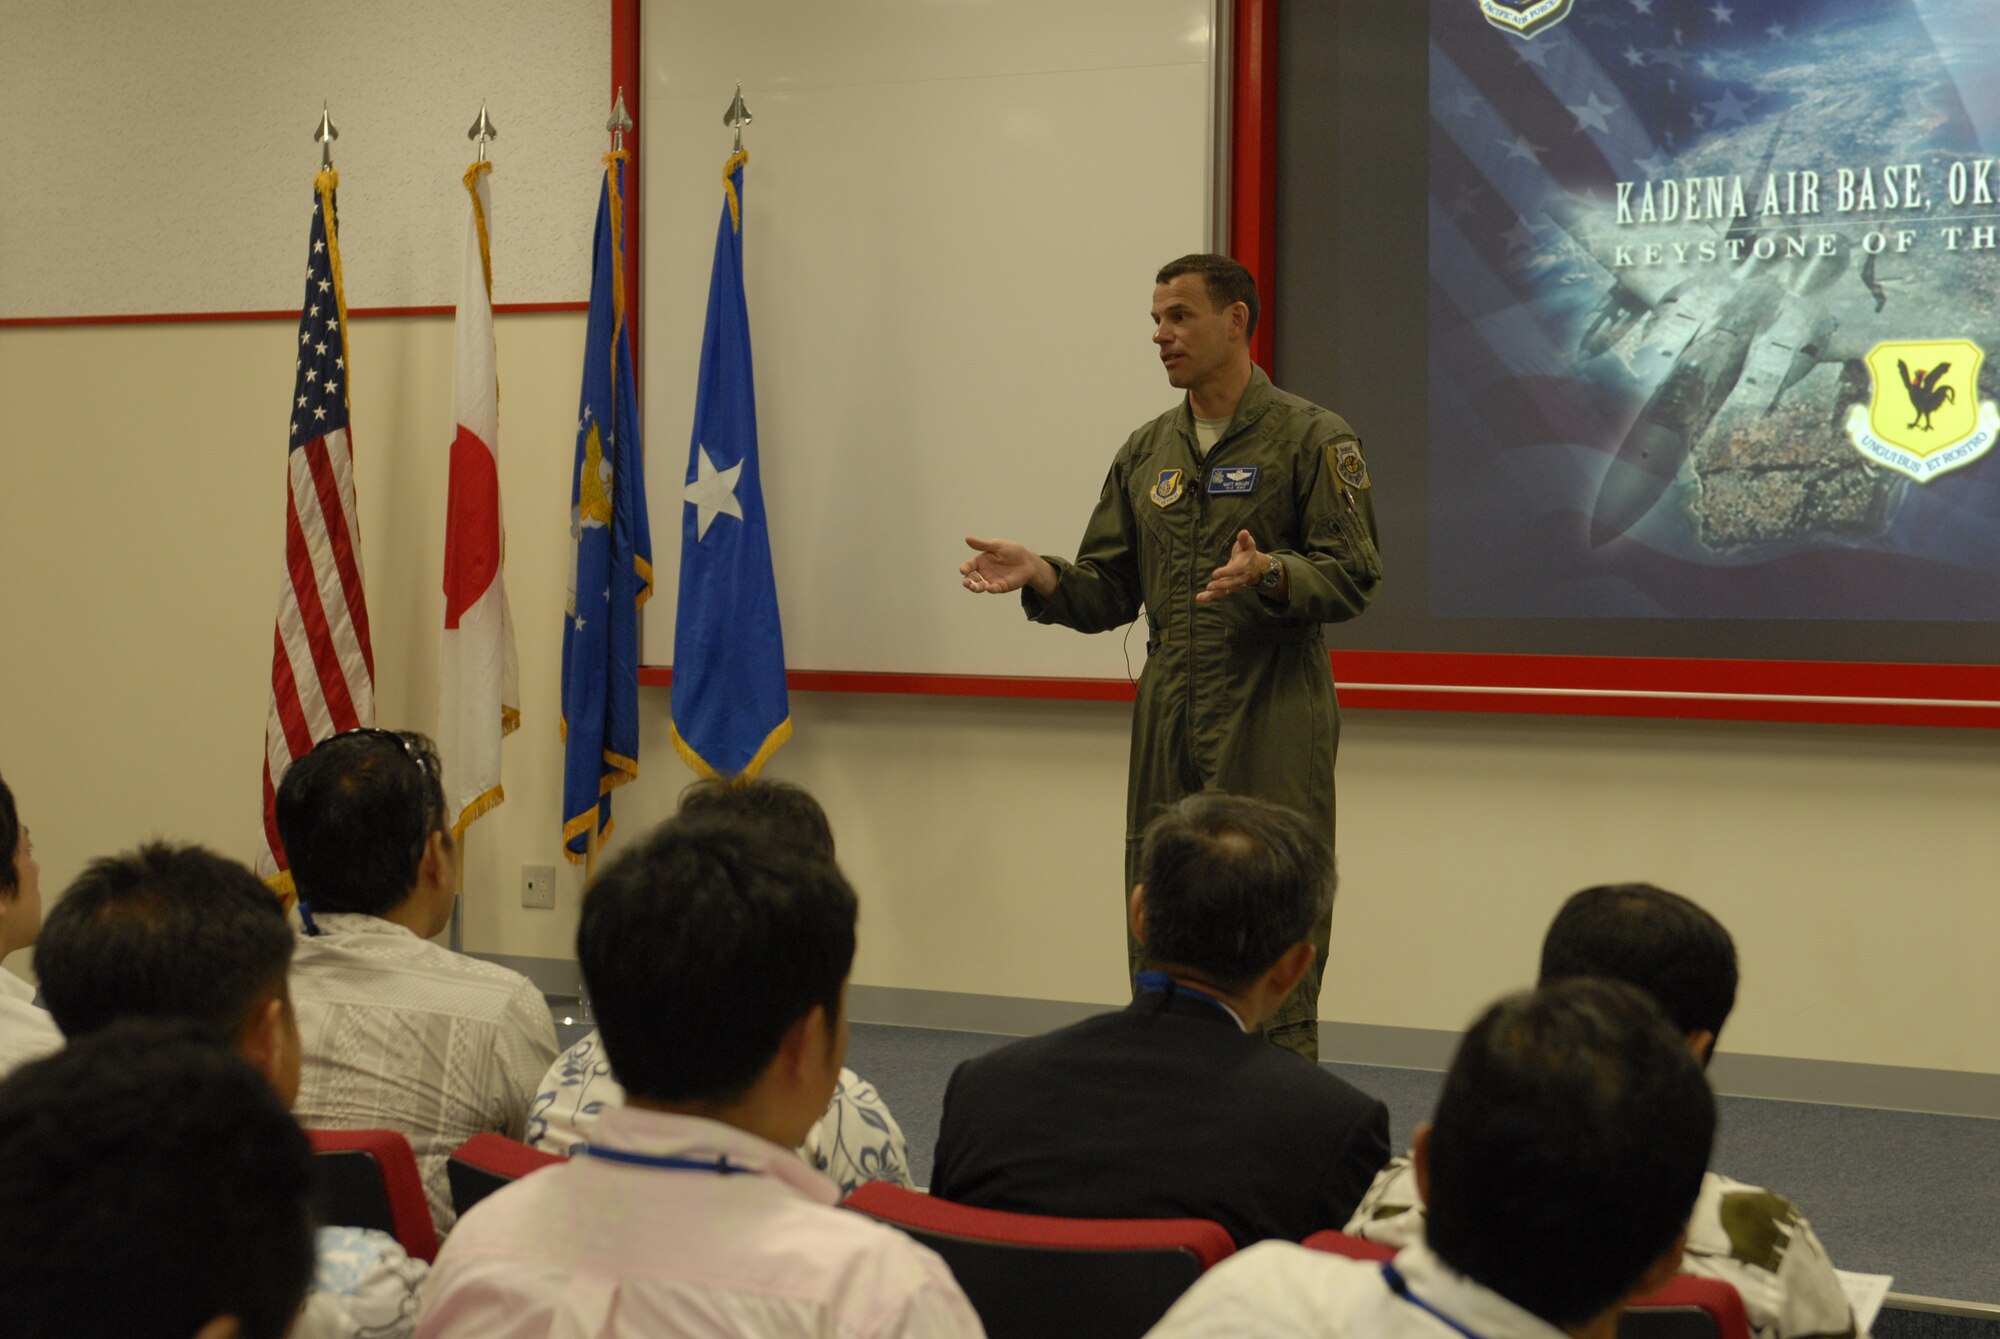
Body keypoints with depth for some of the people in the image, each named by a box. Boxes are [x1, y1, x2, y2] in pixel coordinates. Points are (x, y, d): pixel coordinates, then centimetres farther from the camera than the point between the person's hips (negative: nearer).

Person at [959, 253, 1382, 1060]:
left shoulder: (1312, 439, -2)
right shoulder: (1146, 453, 16)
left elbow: (1352, 576, -9)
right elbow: (1111, 592, 15)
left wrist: (1270, 575, -26)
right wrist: (1039, 576, -4)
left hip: (1268, 720, -6)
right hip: (1168, 721, 6)